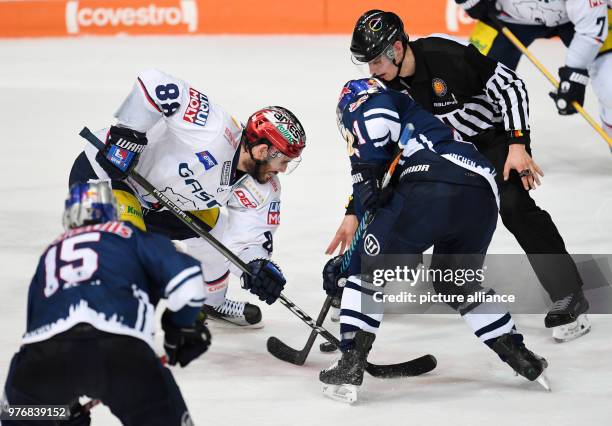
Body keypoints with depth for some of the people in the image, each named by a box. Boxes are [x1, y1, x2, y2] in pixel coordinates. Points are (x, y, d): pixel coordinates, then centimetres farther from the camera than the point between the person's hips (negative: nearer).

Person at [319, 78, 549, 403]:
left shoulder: (361, 106, 23)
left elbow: (377, 114, -6)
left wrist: (365, 176, -1)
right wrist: (346, 261, 42)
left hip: (433, 186, -8)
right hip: (483, 196, 8)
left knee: (369, 270, 8)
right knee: (456, 283, 30)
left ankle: (350, 365, 2)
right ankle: (519, 356, 27)